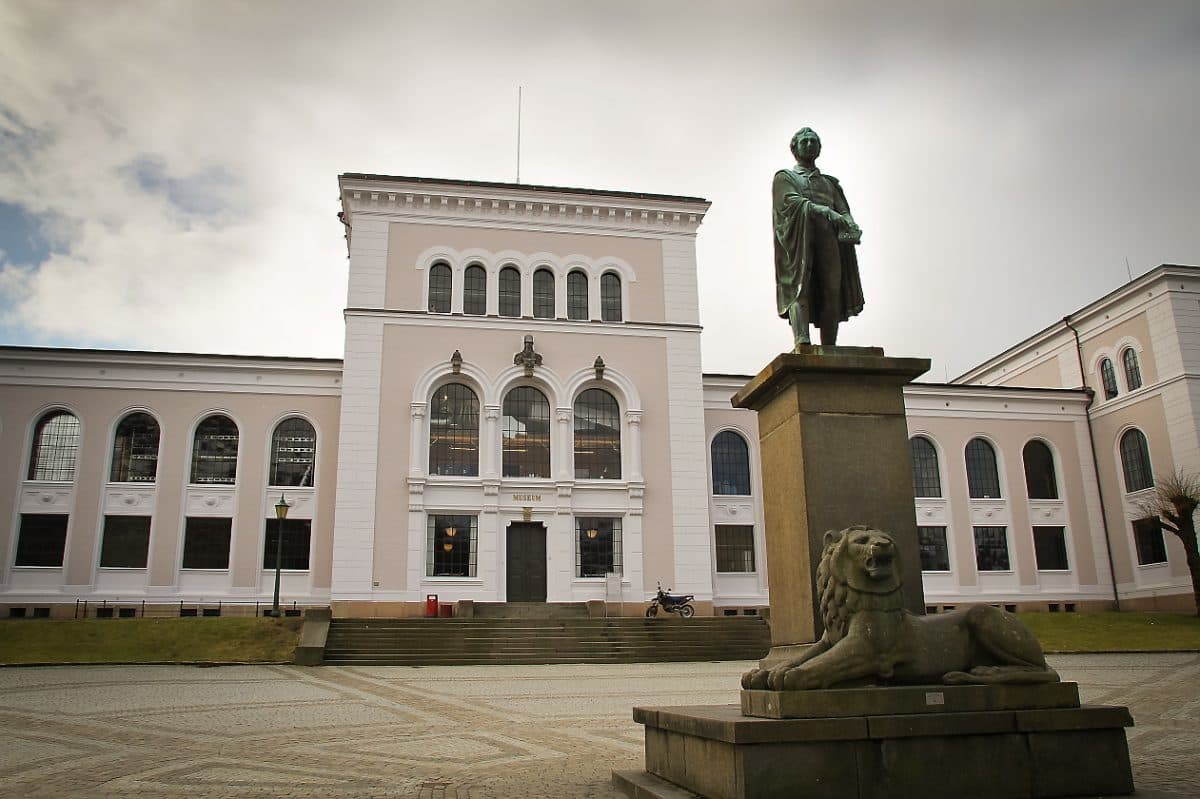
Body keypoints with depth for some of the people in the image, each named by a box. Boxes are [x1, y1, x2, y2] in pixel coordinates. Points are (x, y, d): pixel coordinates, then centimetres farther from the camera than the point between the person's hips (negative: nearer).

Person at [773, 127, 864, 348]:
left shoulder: (830, 182, 34)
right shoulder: (784, 177, 20)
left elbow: (844, 211, 18)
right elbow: (793, 202, -2)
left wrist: (850, 226, -8)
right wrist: (827, 213, -19)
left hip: (829, 240, 4)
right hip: (798, 238, -3)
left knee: (832, 291, -11)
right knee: (800, 285, -23)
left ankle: (829, 350, -17)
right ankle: (802, 343, -37)